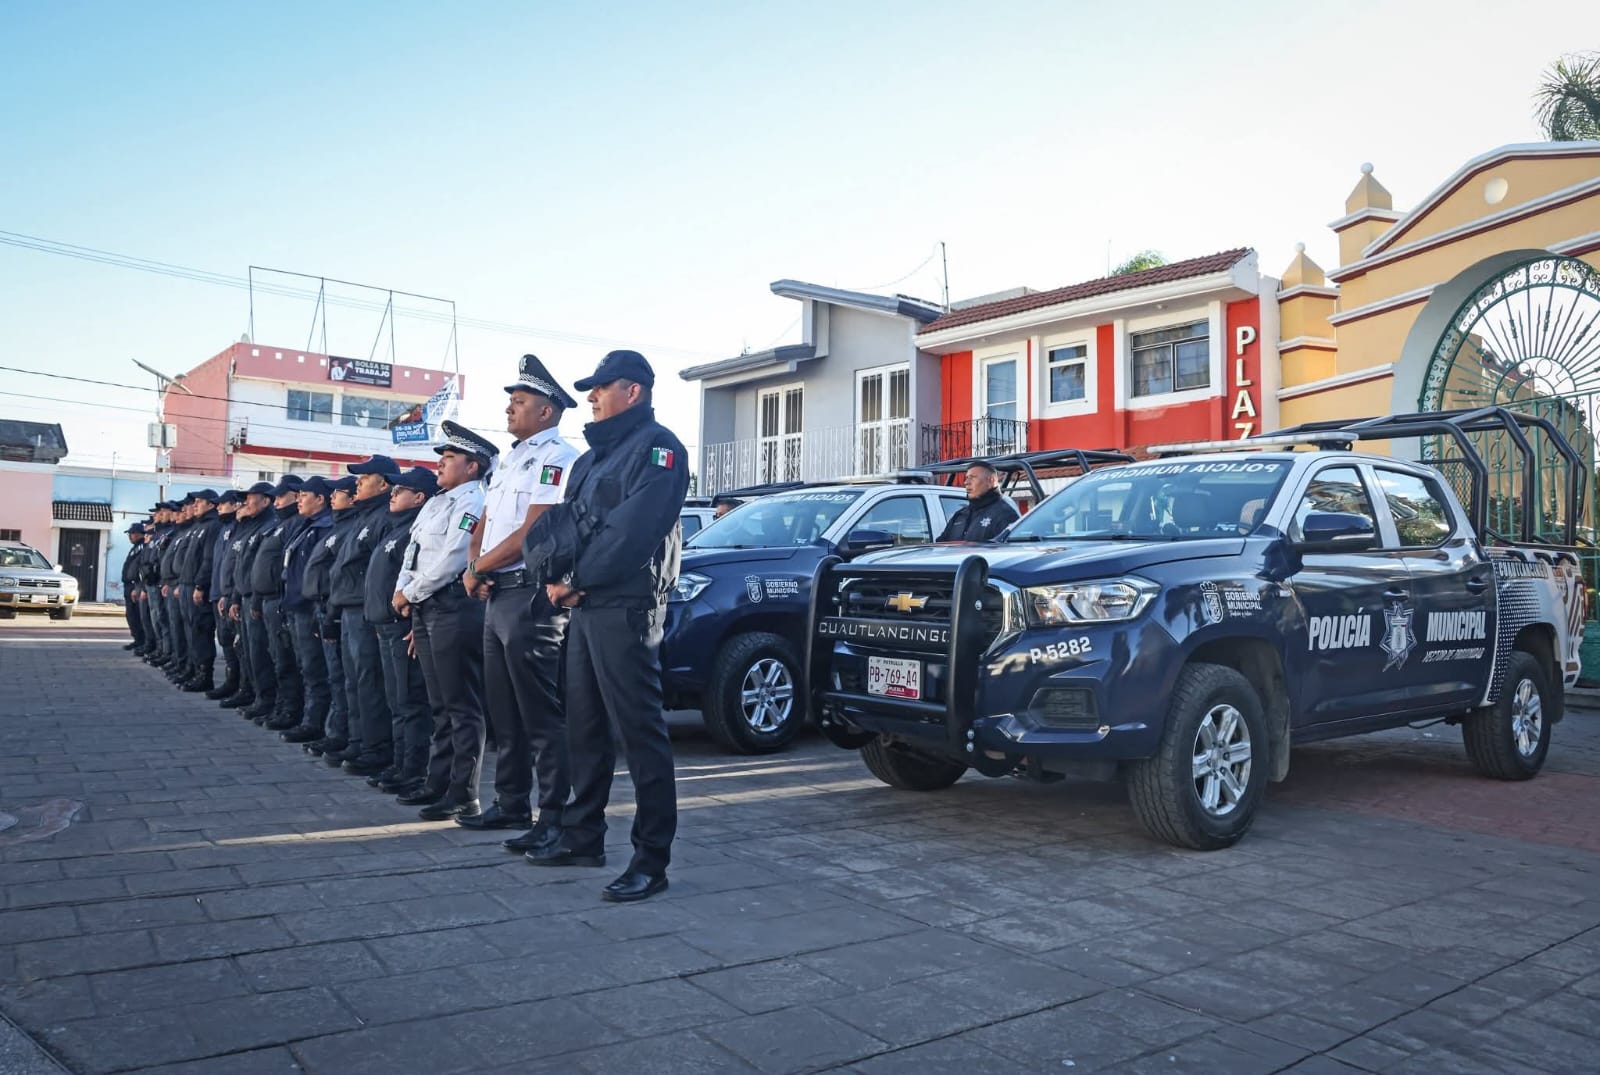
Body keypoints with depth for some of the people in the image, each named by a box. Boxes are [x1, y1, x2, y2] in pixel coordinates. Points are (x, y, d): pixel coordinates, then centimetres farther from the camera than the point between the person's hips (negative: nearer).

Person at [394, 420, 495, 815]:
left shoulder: (473, 502, -10)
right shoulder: (436, 502, 20)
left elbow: (451, 561, -18)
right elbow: (414, 551, 20)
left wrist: (410, 593, -8)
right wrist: (403, 592, 3)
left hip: (455, 609, -10)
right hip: (426, 609, 10)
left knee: (462, 707, -5)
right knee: (440, 705, 15)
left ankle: (462, 792, -2)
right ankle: (438, 781, 22)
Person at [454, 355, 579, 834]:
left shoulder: (557, 458, -10)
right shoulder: (509, 460, 20)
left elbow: (531, 534, -18)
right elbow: (484, 527, 20)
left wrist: (479, 568, -6)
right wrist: (474, 568, 0)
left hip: (531, 597, -10)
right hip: (496, 596, 10)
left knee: (541, 715, -7)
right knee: (504, 713, 15)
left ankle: (554, 817, -1)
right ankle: (511, 804, 25)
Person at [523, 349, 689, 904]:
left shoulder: (657, 447, -7)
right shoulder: (596, 455, 22)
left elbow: (630, 532, -19)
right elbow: (565, 525, 16)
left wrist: (574, 579, -12)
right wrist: (557, 579, -3)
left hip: (625, 607, -10)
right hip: (585, 606, 10)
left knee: (639, 730, -7)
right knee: (584, 724, 15)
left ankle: (651, 859, -3)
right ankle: (583, 836, 27)